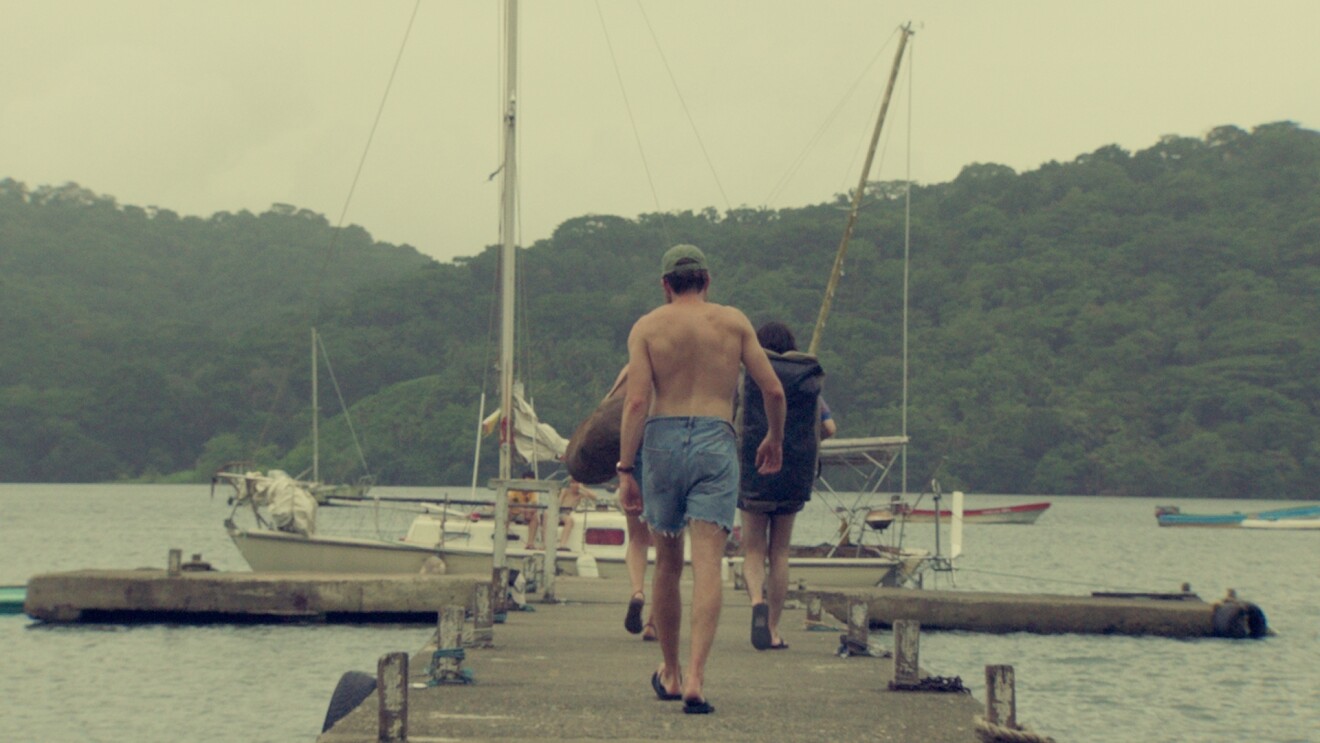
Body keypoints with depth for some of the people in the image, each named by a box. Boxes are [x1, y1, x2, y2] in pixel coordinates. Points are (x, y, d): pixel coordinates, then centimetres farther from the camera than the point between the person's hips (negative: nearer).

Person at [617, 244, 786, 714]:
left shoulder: (647, 327, 5)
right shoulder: (734, 322, 8)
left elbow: (637, 401, -6)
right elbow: (773, 389, 6)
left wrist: (625, 470, -6)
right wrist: (775, 439, 24)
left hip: (663, 440, 1)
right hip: (716, 442, -1)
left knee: (667, 565, 15)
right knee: (707, 566, -8)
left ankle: (670, 674, 29)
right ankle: (695, 676, -23)